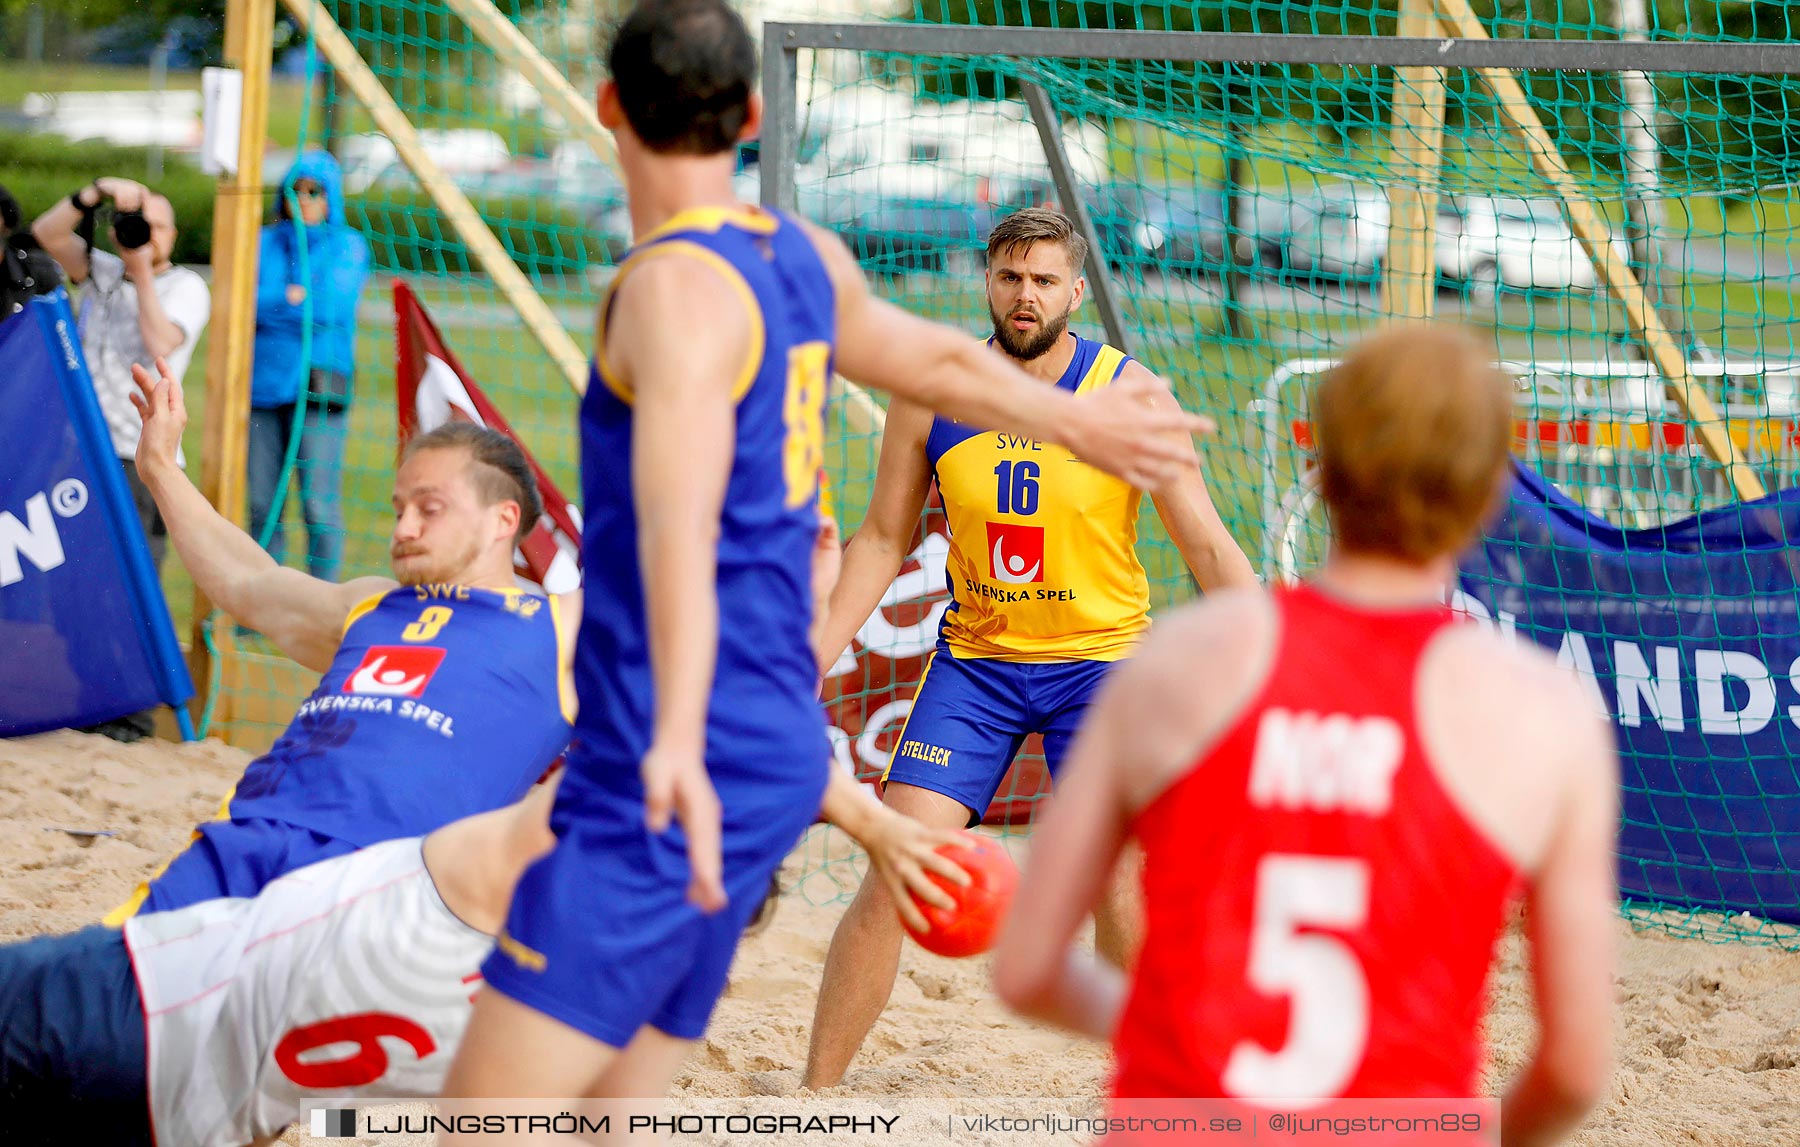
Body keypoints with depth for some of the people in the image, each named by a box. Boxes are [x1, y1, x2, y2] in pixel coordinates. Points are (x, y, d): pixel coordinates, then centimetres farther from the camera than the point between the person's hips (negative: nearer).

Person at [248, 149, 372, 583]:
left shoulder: (348, 246, 5)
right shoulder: (265, 242, 15)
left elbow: (333, 306, -10)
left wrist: (272, 303, -3)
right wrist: (293, 298, -9)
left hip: (318, 386, -3)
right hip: (263, 382, 4)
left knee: (319, 505, -7)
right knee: (262, 503, 5)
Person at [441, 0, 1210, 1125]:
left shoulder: (676, 285, -14)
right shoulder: (806, 256, 11)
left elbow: (679, 518, -29)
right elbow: (931, 356, 31)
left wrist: (677, 740, -42)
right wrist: (1068, 417, 51)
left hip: (692, 770, -9)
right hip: (781, 746, 9)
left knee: (488, 1113, -13)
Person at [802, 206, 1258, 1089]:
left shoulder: (1129, 395, -10)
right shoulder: (931, 394, -3)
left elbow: (1206, 545, -7)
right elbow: (883, 538, 8)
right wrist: (813, 658, 1)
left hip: (1100, 660, -2)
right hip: (973, 660, 2)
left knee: (1114, 883, -10)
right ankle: (817, 1090, 3)